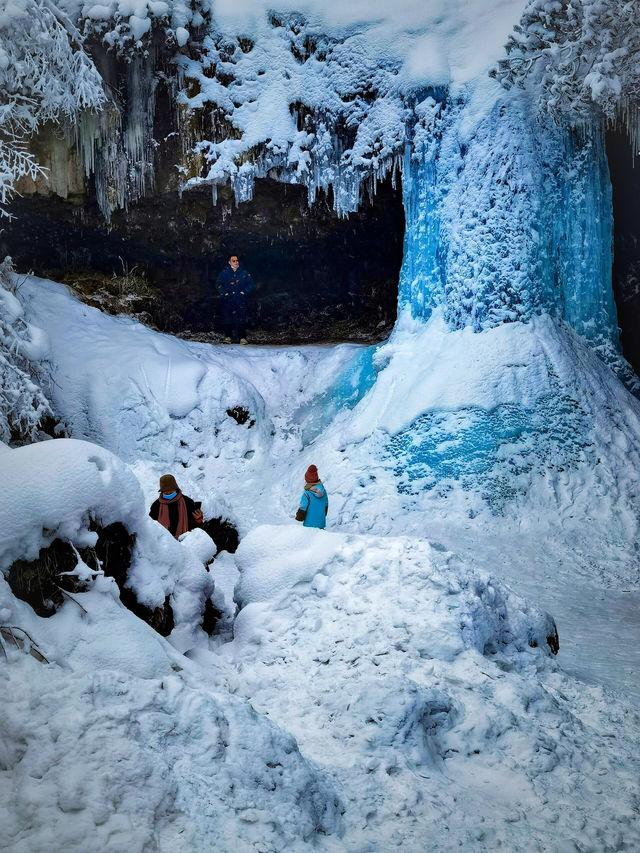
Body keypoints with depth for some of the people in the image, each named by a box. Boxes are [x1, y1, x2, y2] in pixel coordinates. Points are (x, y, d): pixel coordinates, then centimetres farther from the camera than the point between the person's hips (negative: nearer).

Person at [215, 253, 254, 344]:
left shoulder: (244, 273, 10)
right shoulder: (224, 273, 8)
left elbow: (250, 284, 14)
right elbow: (218, 284, 9)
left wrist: (244, 292, 1)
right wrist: (224, 293, -2)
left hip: (240, 300, 0)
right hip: (228, 300, 0)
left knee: (241, 319, -7)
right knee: (227, 318, -3)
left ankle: (242, 337, -3)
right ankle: (228, 336, 7)